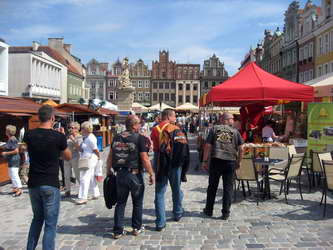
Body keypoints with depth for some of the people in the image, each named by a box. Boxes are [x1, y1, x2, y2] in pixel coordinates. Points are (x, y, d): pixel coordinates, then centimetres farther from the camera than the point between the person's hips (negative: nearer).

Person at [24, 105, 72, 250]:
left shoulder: (29, 135, -2)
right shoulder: (58, 136, -13)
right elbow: (68, 157, 3)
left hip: (33, 184, 5)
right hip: (51, 185, -5)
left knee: (37, 218, 23)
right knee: (50, 223, 4)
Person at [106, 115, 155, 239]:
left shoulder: (117, 137, 4)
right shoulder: (139, 138, -11)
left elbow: (110, 156, 8)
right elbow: (144, 159, -14)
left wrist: (108, 170, 19)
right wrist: (151, 174, -6)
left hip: (120, 174, 4)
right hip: (134, 174, -4)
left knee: (120, 202, 14)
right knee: (137, 202, 15)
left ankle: (118, 231, 17)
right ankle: (137, 228, 26)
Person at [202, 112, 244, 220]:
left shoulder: (215, 129, 5)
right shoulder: (235, 131, 6)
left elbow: (208, 146, -2)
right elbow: (241, 149, 2)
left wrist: (205, 161, 3)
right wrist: (238, 162, 13)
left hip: (216, 160, 0)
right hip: (230, 162, 0)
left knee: (212, 186, 12)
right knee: (228, 187, 8)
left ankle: (209, 210, 23)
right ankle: (225, 213, 12)